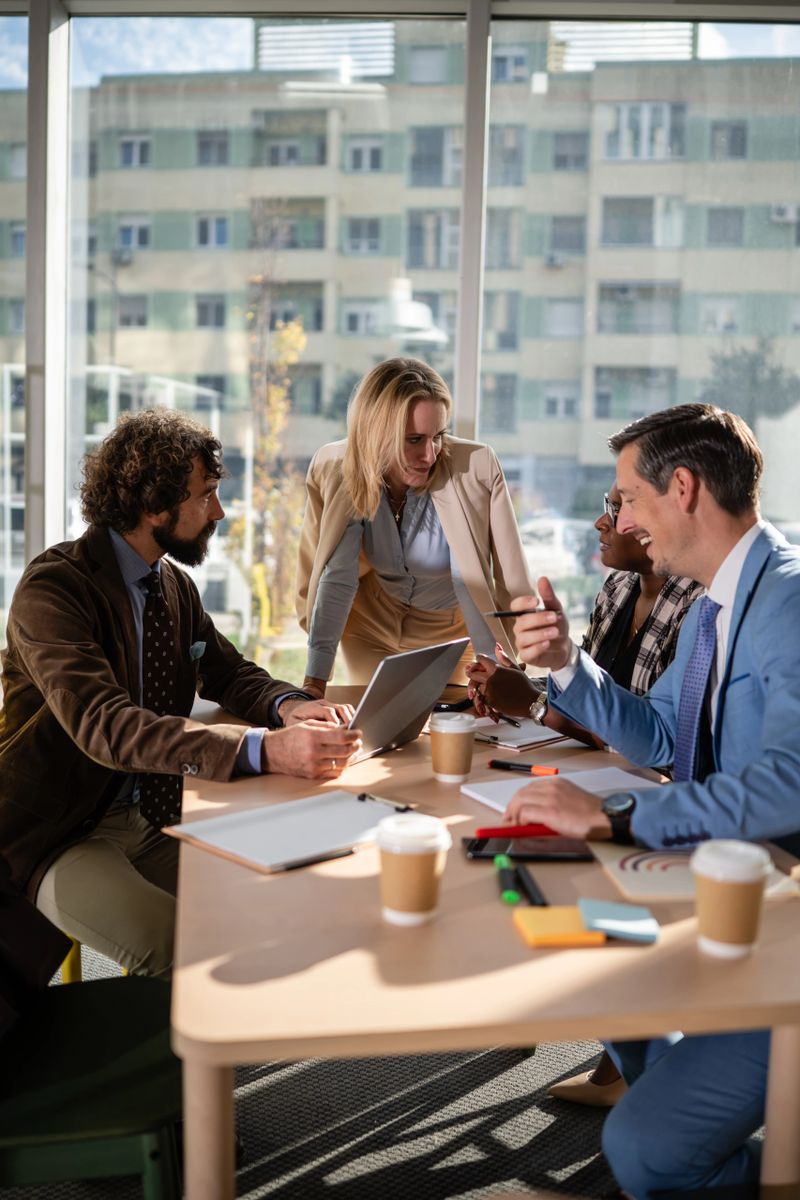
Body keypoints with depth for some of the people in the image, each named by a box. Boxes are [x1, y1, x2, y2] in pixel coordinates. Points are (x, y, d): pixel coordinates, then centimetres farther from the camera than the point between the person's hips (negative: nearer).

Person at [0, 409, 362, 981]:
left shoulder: (175, 585, 7)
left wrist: (291, 707, -13)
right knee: (179, 949, -30)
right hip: (62, 838, -6)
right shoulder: (53, 589, -18)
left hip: (156, 819, 7)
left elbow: (231, 673, 13)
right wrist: (263, 749, -42)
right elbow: (105, 725, -31)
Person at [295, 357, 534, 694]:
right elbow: (336, 578, -20)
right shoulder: (335, 470, -21)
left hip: (448, 631, -1)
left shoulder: (477, 468, -29)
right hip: (371, 624, 1)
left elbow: (512, 585, -27)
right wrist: (315, 680, -25)